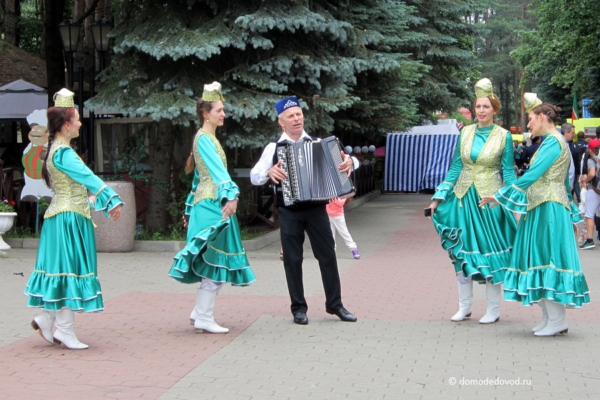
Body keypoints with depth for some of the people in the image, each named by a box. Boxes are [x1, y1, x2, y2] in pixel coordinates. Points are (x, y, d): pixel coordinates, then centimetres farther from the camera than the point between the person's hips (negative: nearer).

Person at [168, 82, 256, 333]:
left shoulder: (208, 138, 20)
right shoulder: (204, 138, -10)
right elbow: (217, 169, -26)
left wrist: (190, 209, 27)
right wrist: (231, 195, -39)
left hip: (208, 204, 10)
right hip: (212, 205, -10)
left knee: (218, 264, 11)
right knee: (214, 264, -7)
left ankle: (200, 313, 16)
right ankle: (204, 319, -3)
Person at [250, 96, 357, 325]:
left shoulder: (318, 143, 7)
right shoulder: (274, 148, 3)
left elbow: (342, 159, 7)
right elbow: (254, 177, 0)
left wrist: (348, 161, -16)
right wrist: (269, 172, -20)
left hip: (316, 208, 1)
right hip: (289, 211, -1)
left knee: (327, 255, 3)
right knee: (293, 259, 3)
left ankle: (334, 304, 16)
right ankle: (298, 308, 14)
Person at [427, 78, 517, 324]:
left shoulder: (503, 136, -3)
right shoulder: (465, 133, 5)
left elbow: (508, 172, -1)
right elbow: (455, 167, 9)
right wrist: (438, 197, 5)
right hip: (463, 197, 4)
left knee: (490, 250, 1)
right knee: (462, 250, 7)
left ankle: (493, 309, 11)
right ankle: (464, 306, 18)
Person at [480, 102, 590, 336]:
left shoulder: (553, 141, -12)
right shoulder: (554, 142, 19)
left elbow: (532, 175, -20)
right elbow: (565, 182, 23)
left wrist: (501, 196, -18)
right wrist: (570, 213, 27)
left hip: (548, 209, -10)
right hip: (541, 209, 10)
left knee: (547, 260, -8)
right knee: (540, 261, 9)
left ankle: (557, 321, -5)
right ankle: (549, 319, 11)